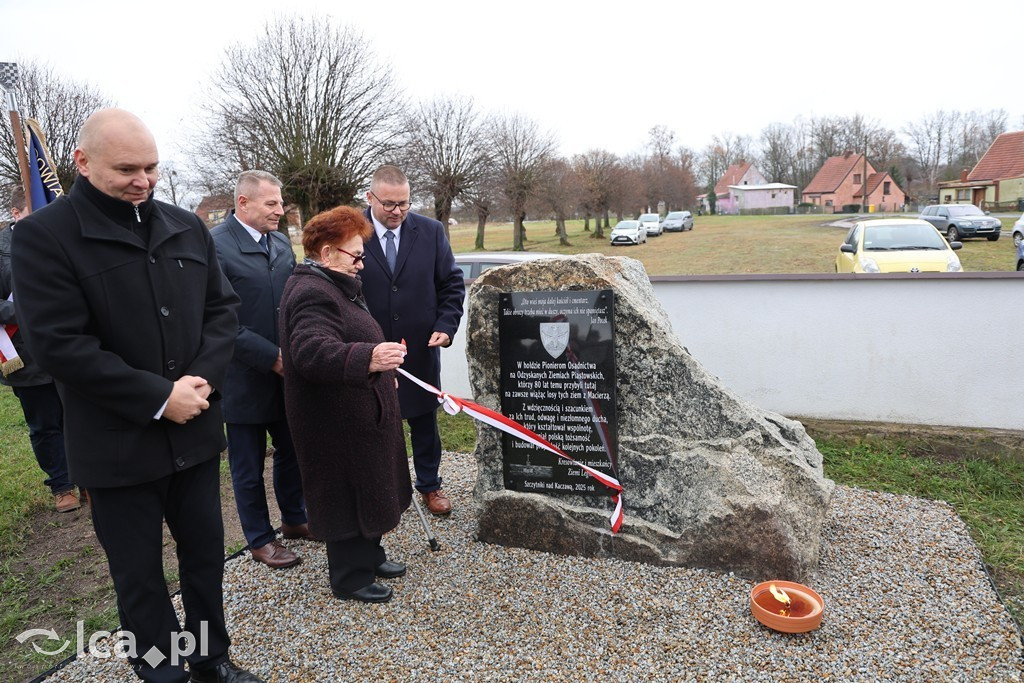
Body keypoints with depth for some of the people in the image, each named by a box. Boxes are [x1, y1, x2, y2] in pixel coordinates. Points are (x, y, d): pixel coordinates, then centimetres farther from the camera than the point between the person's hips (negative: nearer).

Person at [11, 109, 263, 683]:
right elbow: (58, 342, -17)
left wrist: (202, 378, -11)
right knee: (140, 576, 12)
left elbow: (223, 308, 6)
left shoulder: (188, 227, 5)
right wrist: (159, 398, -19)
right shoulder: (45, 235, -9)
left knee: (206, 556, 18)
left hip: (195, 432, 5)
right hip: (119, 446, -4)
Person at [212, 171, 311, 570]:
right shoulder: (215, 246, -15)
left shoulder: (281, 243, 6)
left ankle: (294, 519, 40)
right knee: (248, 467, 11)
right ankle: (260, 539, 28)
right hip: (245, 380, -6)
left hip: (287, 376, 7)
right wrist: (271, 356, -20)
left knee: (292, 452, 20)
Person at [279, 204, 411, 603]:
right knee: (349, 494, 2)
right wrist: (369, 360, -54)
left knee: (368, 488, 21)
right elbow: (313, 350, -39)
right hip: (338, 421, -11)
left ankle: (368, 556, 38)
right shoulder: (312, 294, -23)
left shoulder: (327, 285, 14)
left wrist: (380, 370, 34)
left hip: (355, 414, 11)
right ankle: (349, 578, 19)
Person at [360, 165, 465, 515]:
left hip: (421, 347, 2)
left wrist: (445, 326, -8)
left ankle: (429, 484, 33)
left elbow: (452, 283, 4)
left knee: (424, 420, 15)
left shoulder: (431, 231, -1)